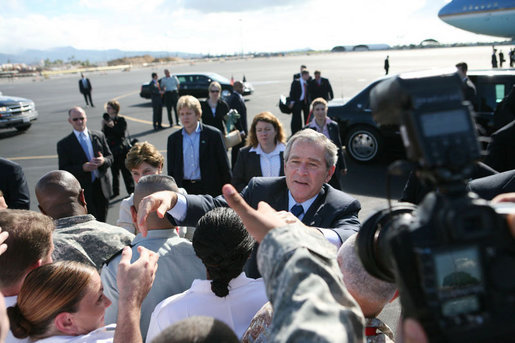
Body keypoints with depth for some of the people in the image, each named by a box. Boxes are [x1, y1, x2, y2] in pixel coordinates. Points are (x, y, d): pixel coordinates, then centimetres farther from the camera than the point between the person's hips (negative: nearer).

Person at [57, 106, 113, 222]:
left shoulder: (99, 136, 7)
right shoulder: (64, 144, -2)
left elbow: (110, 157, 10)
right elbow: (63, 170, -6)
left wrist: (103, 161, -14)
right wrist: (83, 168, -22)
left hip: (102, 188, 4)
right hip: (83, 191, -3)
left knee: (101, 221, 14)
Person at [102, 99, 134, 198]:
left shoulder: (121, 120, -6)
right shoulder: (106, 119, 7)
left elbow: (122, 133, -16)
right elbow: (104, 135, 5)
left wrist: (113, 126, -21)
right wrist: (103, 127, -12)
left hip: (122, 149, -4)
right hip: (112, 149, 4)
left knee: (126, 171, 3)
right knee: (114, 172, 10)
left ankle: (131, 190, 15)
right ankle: (115, 191, 21)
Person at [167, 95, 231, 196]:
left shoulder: (214, 135, -3)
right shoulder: (173, 139, 8)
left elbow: (224, 167, -1)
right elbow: (171, 170, 11)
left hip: (209, 190, -2)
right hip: (183, 190, 3)